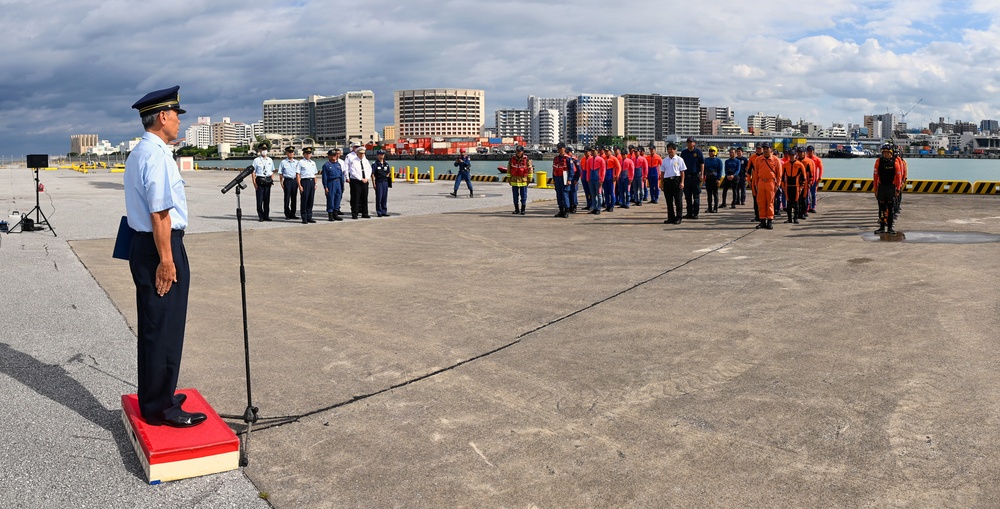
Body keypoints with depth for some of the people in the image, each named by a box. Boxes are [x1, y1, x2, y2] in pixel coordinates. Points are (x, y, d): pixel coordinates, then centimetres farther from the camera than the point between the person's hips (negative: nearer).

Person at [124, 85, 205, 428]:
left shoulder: (138, 154, 15)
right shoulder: (157, 155, -18)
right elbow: (160, 213, -22)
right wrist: (166, 260, -21)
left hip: (142, 245, 11)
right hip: (160, 247, -11)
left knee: (151, 325, 18)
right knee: (164, 328, -2)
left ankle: (155, 397, 32)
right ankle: (159, 408, 8)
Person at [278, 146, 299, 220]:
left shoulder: (296, 162, 10)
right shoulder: (283, 162, 3)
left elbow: (297, 173, 7)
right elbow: (280, 173, 4)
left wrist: (298, 182, -2)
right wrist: (281, 183, -3)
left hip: (295, 181, 3)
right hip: (287, 180, -3)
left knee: (294, 198, 7)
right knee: (287, 198, -3)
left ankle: (292, 214, 14)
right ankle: (287, 214, 4)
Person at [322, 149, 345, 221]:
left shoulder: (338, 164, 12)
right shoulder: (326, 165, -4)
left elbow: (341, 174, 14)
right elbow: (324, 177, -6)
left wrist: (342, 185, 10)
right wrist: (325, 187, -10)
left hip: (338, 183, 5)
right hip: (331, 183, -5)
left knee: (338, 198, 8)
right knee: (330, 199, -3)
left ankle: (336, 214, 17)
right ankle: (330, 215, 4)